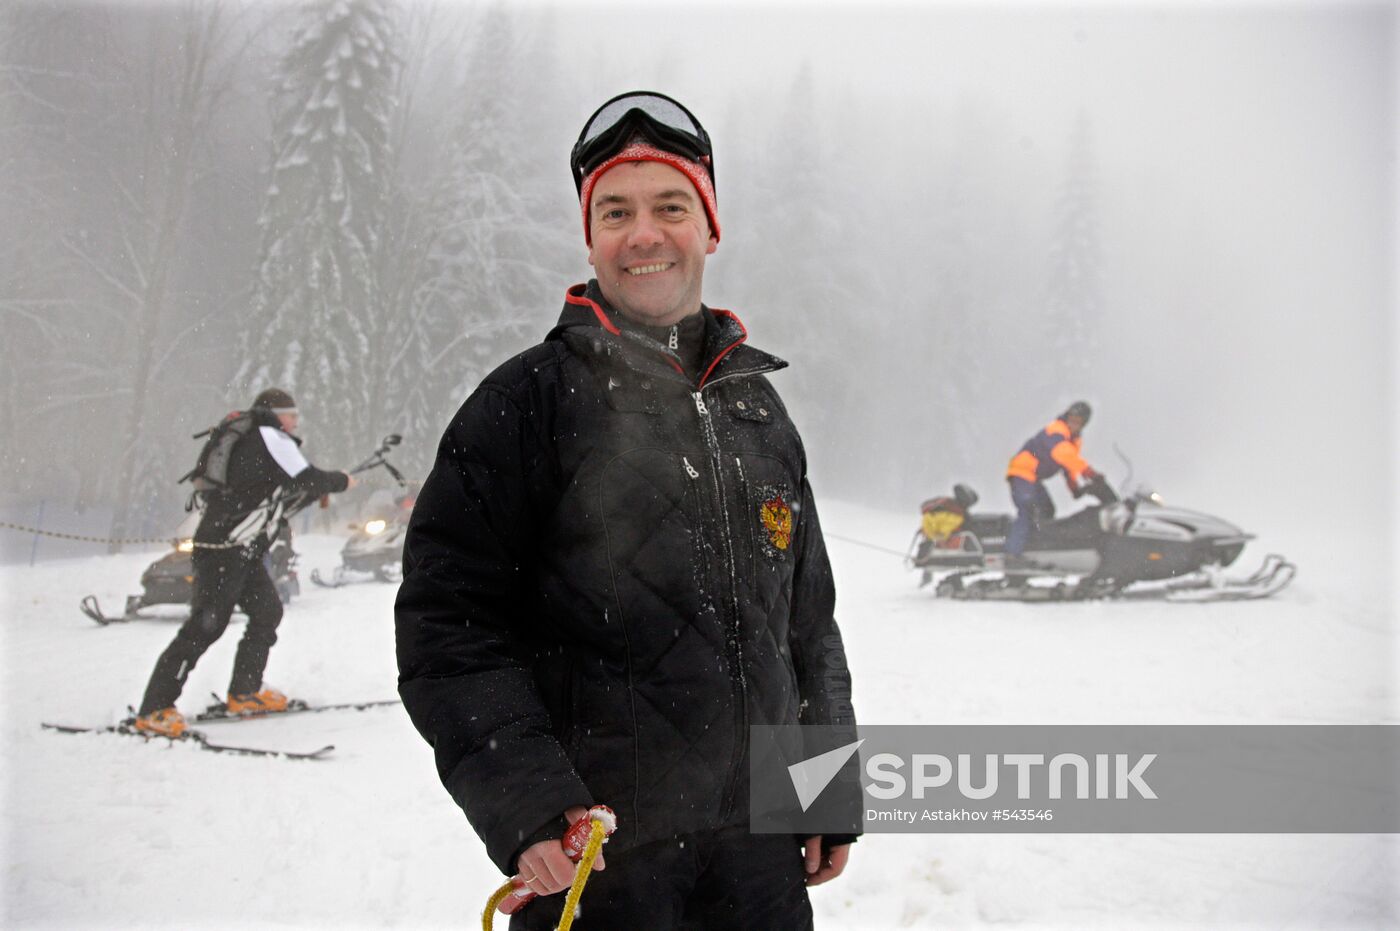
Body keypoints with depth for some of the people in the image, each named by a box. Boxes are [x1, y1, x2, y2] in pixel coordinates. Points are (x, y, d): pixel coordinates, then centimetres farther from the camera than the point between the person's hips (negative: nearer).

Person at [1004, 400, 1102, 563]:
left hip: (1034, 478, 11)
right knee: (1027, 512, -23)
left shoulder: (1075, 439, 11)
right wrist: (1090, 473, -42)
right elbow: (1065, 455, -36)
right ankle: (1013, 554, -28)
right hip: (1023, 472, -11)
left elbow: (1070, 464, 15)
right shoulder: (1055, 432, -20)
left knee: (1047, 512, 17)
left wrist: (1075, 488, 1)